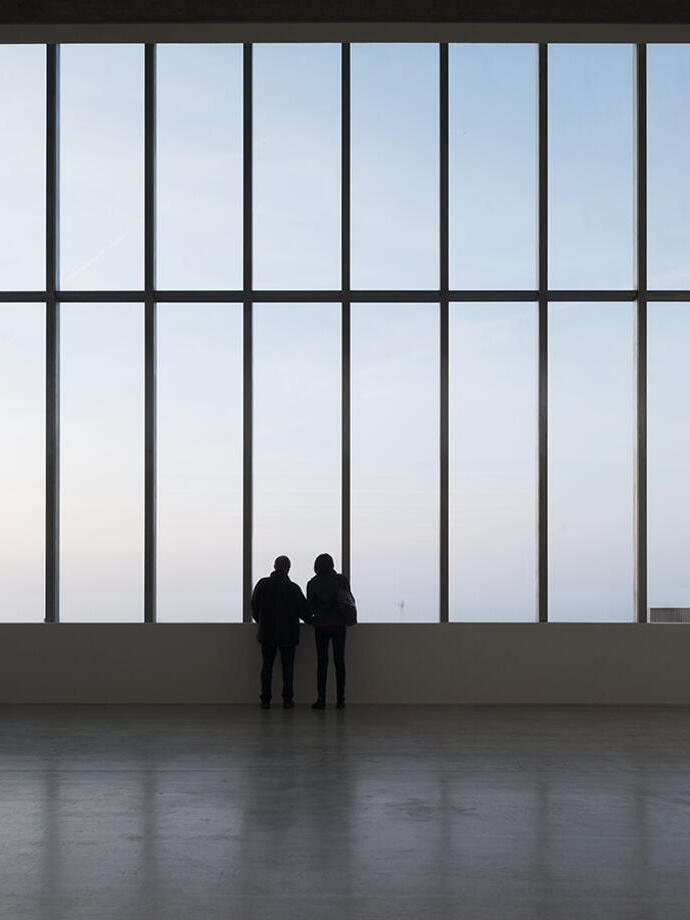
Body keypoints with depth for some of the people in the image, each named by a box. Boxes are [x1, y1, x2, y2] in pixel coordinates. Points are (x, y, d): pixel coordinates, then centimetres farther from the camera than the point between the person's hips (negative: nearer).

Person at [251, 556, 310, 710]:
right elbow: (303, 610, -2)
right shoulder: (293, 588, -9)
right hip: (288, 634, -1)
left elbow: (254, 606, 3)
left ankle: (265, 700, 6)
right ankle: (287, 700, 4)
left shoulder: (262, 584, -4)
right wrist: (311, 621, 19)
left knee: (267, 666, 7)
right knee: (287, 667, 6)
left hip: (267, 632, 1)